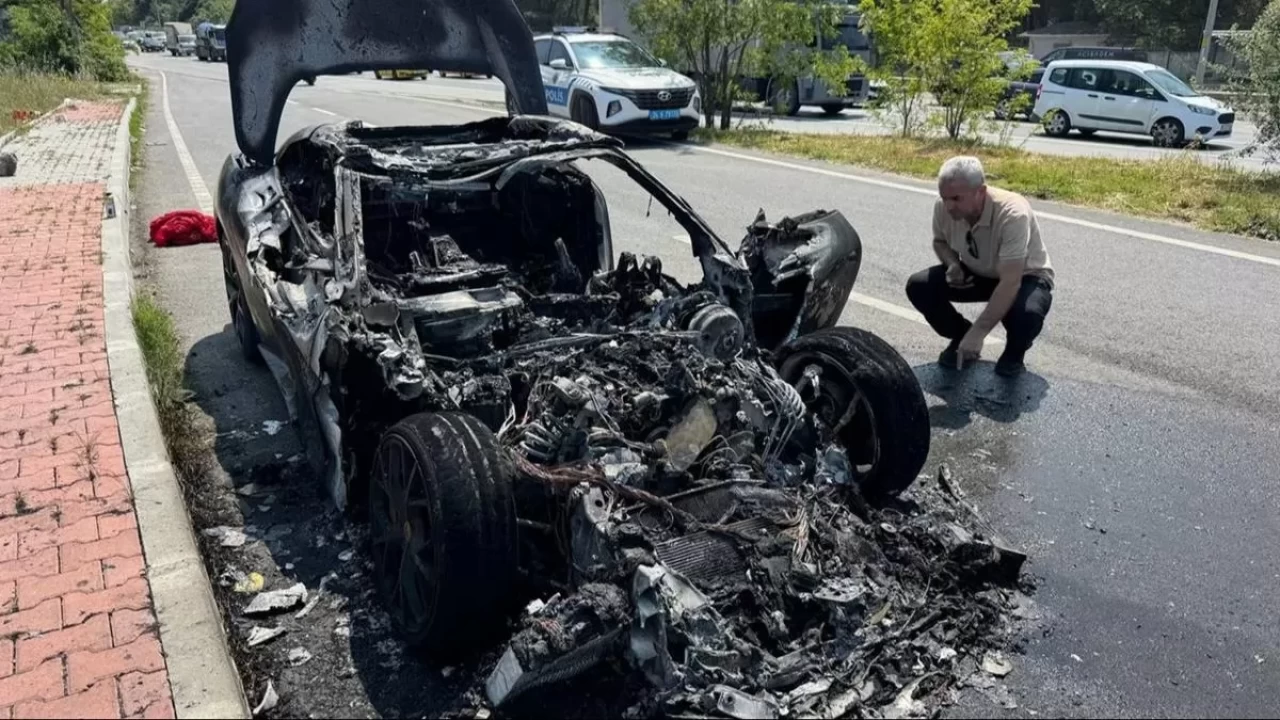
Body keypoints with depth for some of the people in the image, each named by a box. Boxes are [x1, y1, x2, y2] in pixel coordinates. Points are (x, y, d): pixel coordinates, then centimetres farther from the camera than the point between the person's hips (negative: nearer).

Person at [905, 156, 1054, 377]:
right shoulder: (943, 207, -20)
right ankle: (962, 339, 8)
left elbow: (1010, 283, -40)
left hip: (1025, 277, -5)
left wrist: (977, 334, -44)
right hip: (976, 273, 5)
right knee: (918, 286, -17)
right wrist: (952, 264, -19)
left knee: (1027, 314, -38)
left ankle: (1014, 353, 0)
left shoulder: (1012, 214, -37)